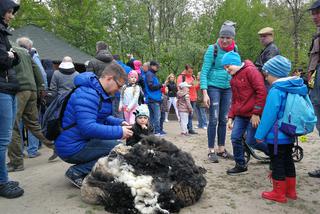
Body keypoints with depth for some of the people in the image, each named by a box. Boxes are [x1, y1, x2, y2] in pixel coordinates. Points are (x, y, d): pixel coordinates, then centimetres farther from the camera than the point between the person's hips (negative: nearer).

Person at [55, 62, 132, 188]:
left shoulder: (101, 93, 10)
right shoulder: (87, 94, -23)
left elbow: (103, 117, 20)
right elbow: (88, 128, -32)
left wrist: (120, 123, 2)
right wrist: (119, 132, -27)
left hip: (82, 141, 10)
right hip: (72, 148, -10)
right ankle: (77, 172, -8)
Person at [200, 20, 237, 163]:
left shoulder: (234, 49, 4)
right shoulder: (213, 49, -11)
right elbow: (204, 72, -12)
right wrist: (204, 93, -19)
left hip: (228, 88, 5)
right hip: (213, 87, -5)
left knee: (223, 120, 10)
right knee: (213, 120, -5)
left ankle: (221, 149, 21)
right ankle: (211, 151, 5)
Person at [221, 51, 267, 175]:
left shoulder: (250, 70, -10)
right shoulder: (233, 79, 17)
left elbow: (261, 92, -17)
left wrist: (256, 113, -17)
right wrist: (230, 117, 14)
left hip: (253, 115, -8)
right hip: (240, 114, 8)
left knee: (251, 141, -4)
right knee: (235, 138, 1)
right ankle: (240, 165, 17)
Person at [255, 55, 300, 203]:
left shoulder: (276, 91, -21)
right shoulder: (297, 88, 6)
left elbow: (268, 115, -20)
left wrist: (260, 134, -12)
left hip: (276, 136, -9)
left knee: (277, 163, 3)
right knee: (288, 160, 19)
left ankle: (279, 194, 14)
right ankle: (290, 190, 30)